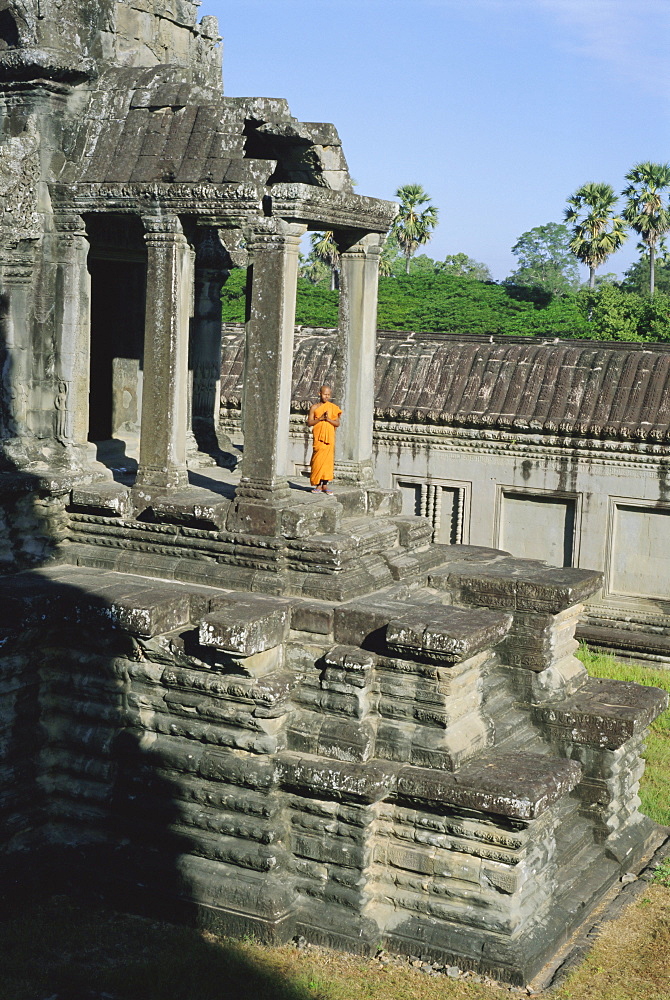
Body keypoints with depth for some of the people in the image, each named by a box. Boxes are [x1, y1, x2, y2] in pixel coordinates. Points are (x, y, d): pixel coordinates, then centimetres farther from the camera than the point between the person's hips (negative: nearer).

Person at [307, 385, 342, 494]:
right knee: (318, 460, -5)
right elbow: (309, 423, 0)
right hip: (318, 437, -1)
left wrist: (328, 419, -13)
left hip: (329, 437, 2)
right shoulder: (314, 407, 5)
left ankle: (325, 485, 6)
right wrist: (320, 418, -12)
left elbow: (337, 423, 4)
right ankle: (318, 485, 2)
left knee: (328, 460, -1)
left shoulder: (333, 408, 9)